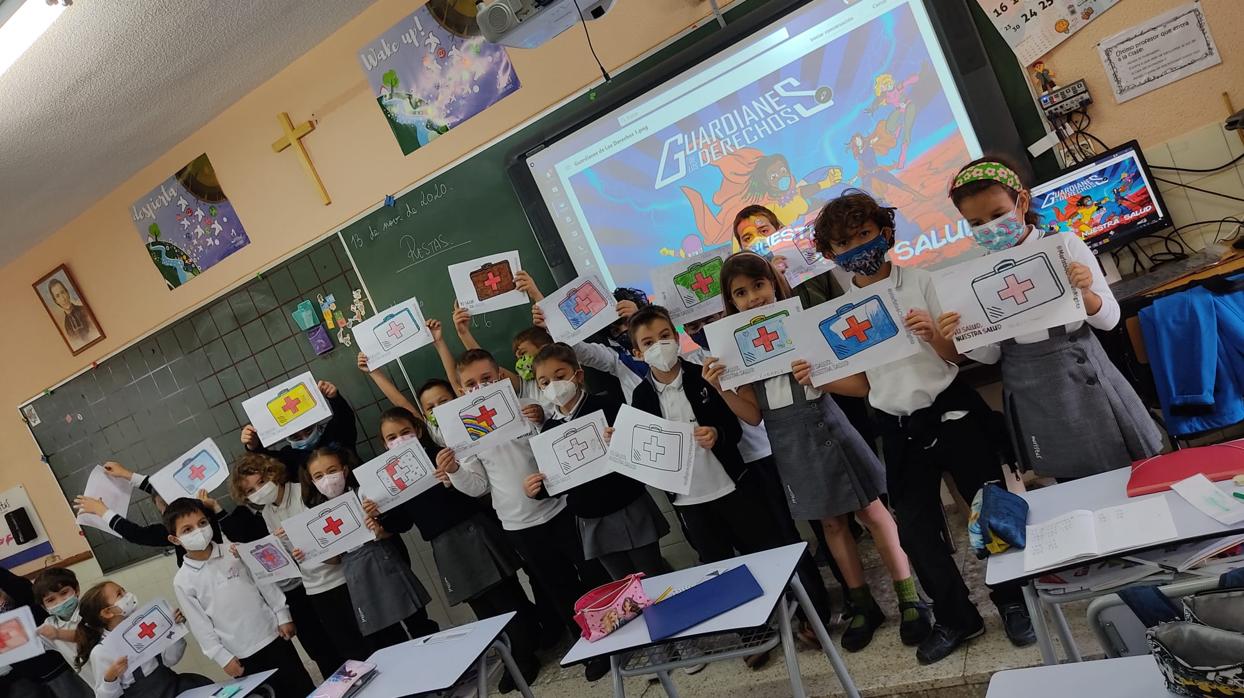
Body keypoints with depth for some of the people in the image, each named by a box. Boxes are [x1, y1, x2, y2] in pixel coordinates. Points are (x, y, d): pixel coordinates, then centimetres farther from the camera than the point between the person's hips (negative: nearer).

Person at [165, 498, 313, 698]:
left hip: (272, 636, 2)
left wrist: (282, 616, 4)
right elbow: (200, 625, -3)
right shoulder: (183, 581, -6)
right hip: (242, 655, -2)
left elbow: (264, 583, 5)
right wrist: (222, 657, -4)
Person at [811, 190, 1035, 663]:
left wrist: (931, 335, -25)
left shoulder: (919, 282, -5)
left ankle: (1013, 602, 31)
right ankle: (956, 618, 28)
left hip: (952, 410, -2)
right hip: (899, 428, 3)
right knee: (915, 528, 7)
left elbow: (958, 355, -5)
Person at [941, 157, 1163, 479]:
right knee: (1073, 486, 13)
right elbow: (990, 354, 2)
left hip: (1081, 376, -1)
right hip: (1032, 394, 1)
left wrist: (1084, 293, -22)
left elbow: (1109, 318, -2)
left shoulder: (1063, 244, -5)